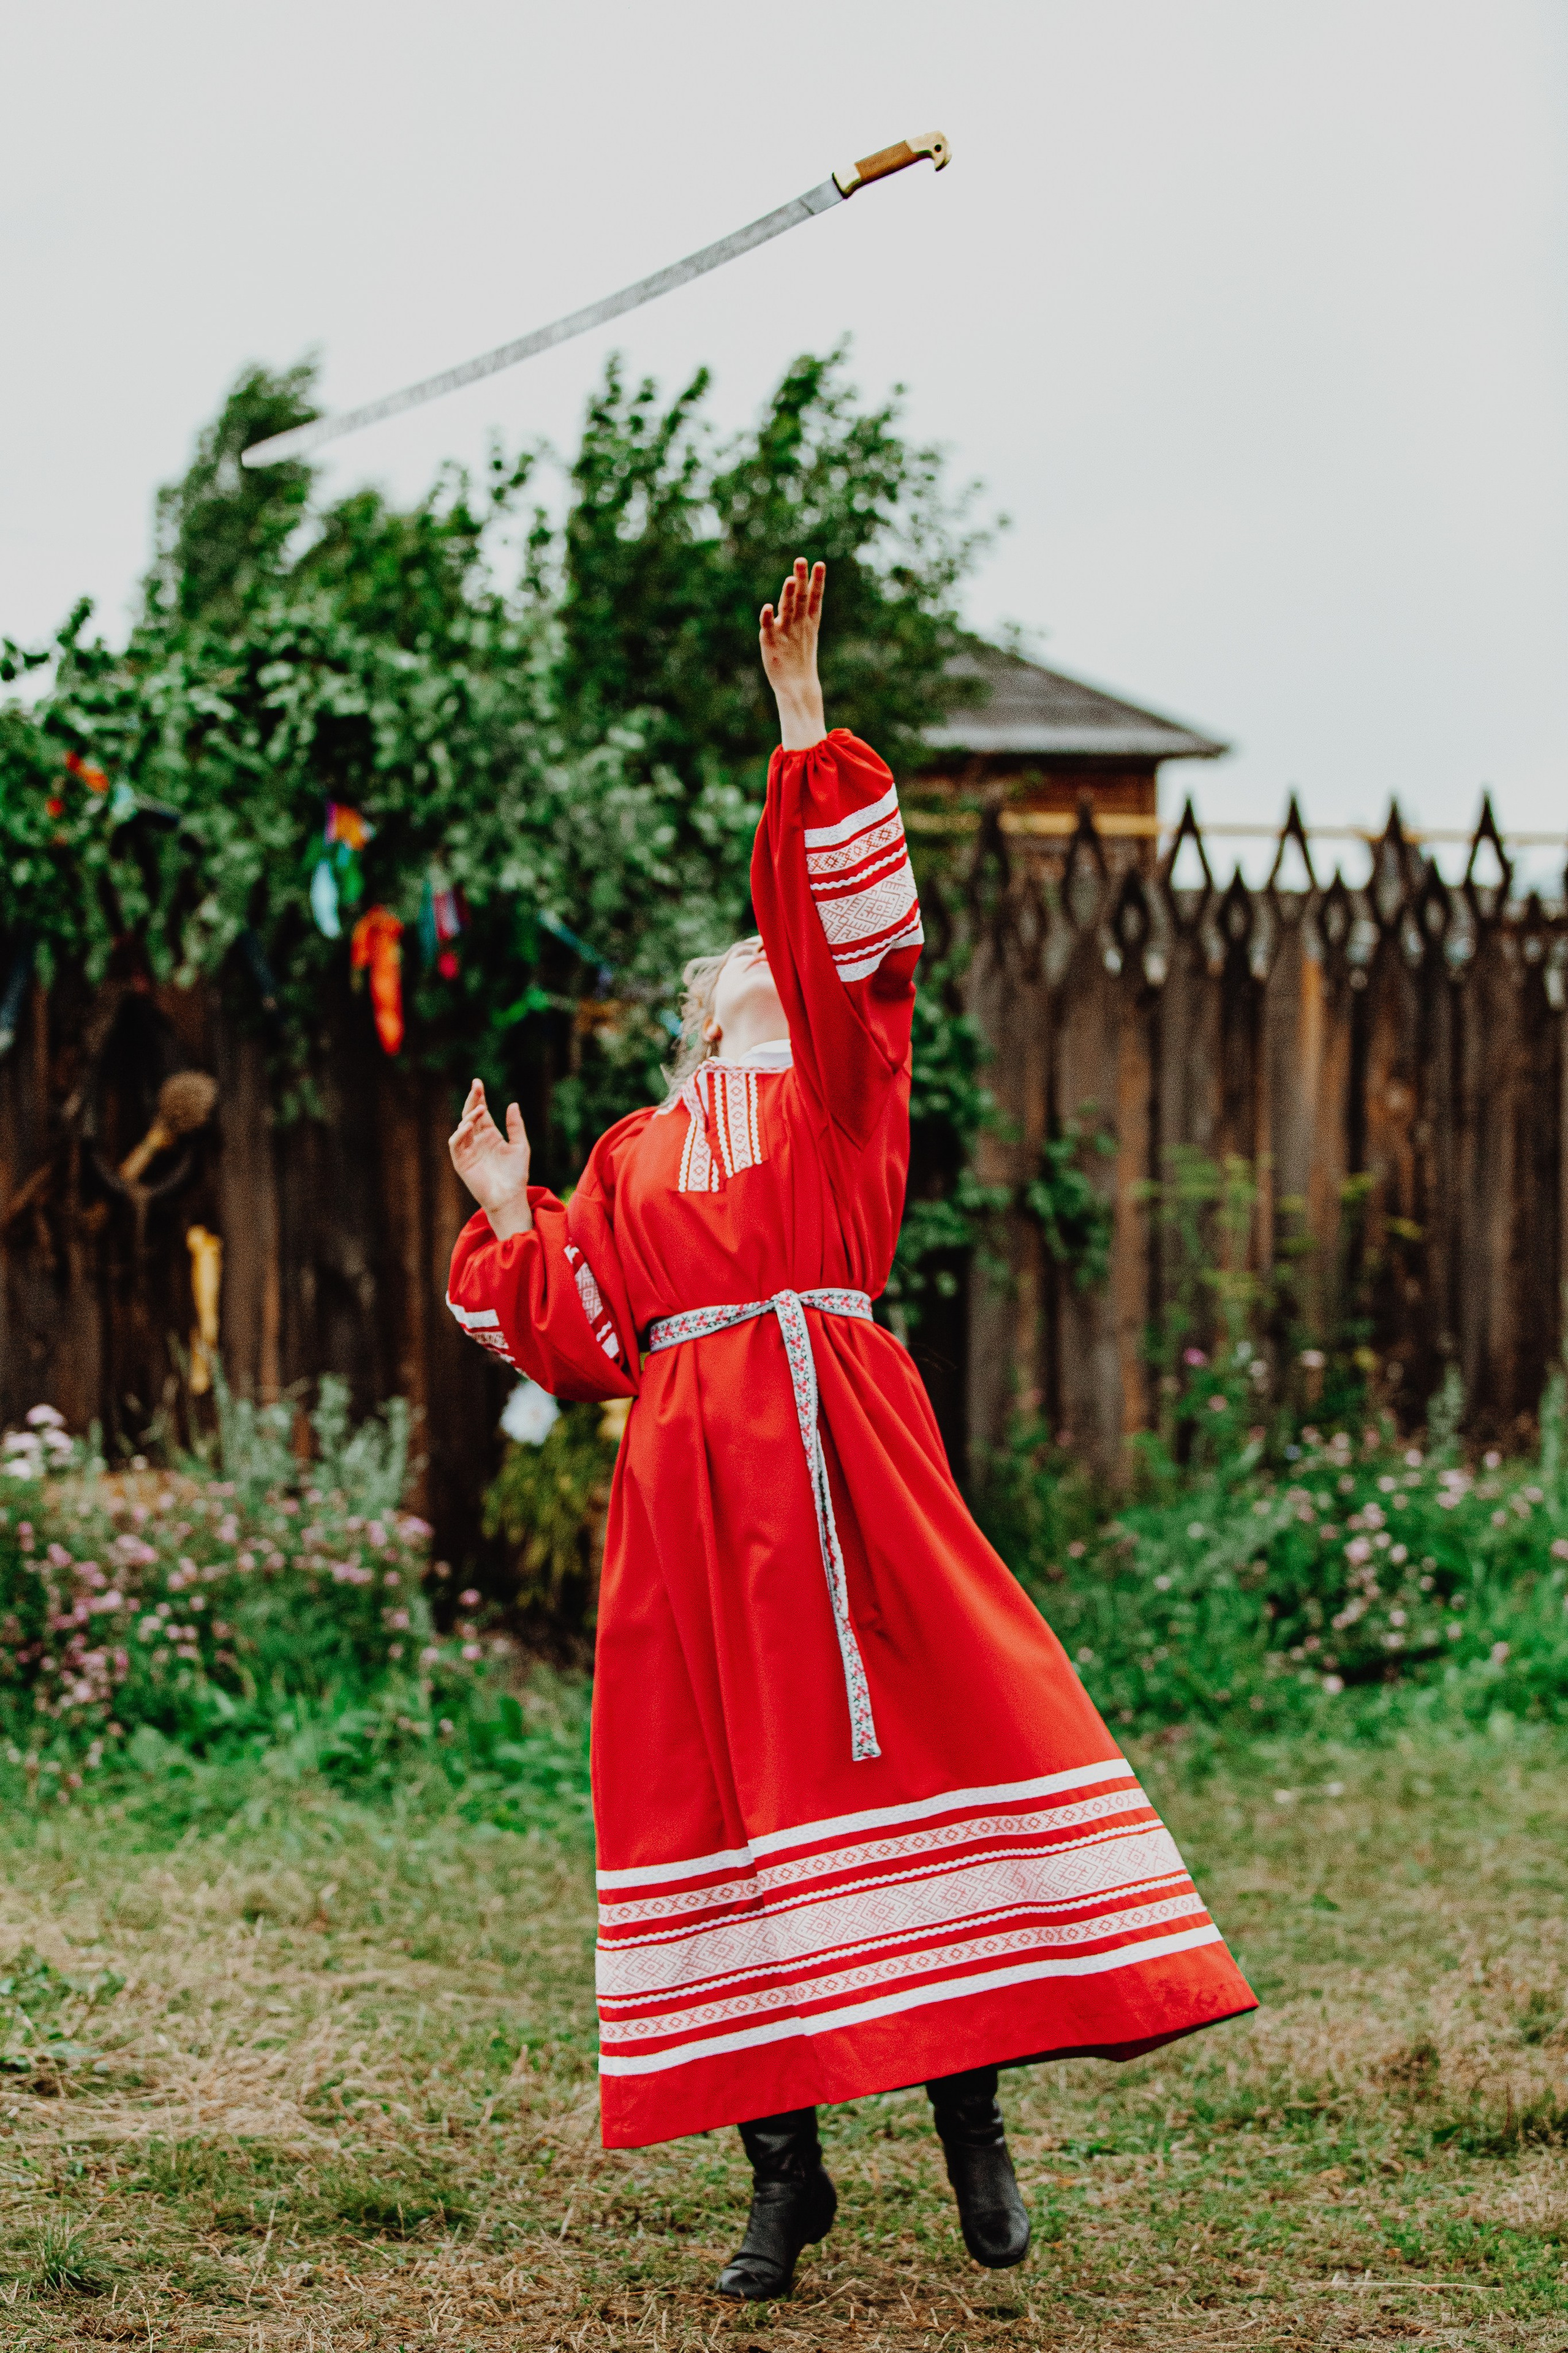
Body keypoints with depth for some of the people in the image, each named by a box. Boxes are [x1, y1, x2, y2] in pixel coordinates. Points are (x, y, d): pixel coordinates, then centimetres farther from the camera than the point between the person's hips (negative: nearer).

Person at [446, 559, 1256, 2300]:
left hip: (839, 1442, -2)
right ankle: (782, 2170, 3)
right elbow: (585, 1336, 16)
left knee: (935, 1733, -12)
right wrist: (511, 1223, 8)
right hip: (687, 1475, 2)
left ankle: (968, 2107, -3)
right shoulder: (632, 1156, 23)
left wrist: (803, 724, -5)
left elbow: (845, 930, 0)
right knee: (722, 1779, -1)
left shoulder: (841, 1088, 16)